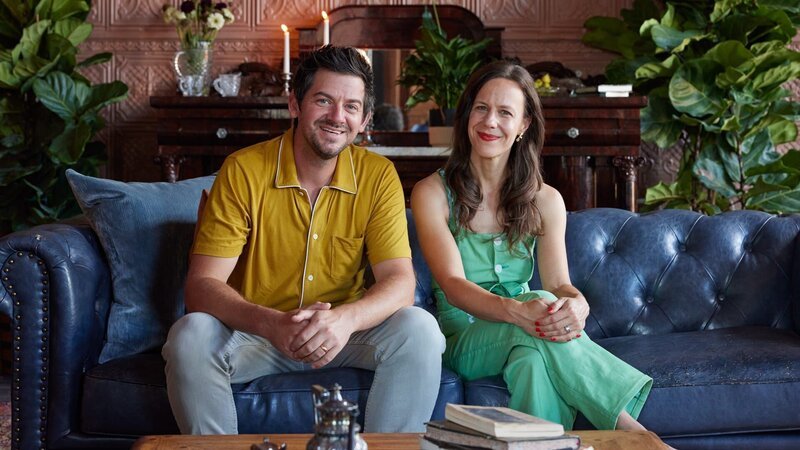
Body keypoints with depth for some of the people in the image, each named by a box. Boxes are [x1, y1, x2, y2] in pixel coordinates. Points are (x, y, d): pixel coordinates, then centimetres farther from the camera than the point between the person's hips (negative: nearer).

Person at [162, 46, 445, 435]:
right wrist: (272, 324, -36)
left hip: (345, 336, 2)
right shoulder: (243, 171, -10)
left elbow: (399, 281, -12)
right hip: (255, 333, -1)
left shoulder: (378, 176, -5)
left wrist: (346, 319, -35)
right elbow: (202, 285, -15)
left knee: (419, 329, -24)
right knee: (190, 335, -30)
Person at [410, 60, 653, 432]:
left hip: (522, 343, 3)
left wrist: (576, 304, -31)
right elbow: (453, 285, -16)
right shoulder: (432, 193, -4)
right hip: (462, 340, -2)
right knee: (536, 313, -35)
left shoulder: (545, 200, 8)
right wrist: (516, 310, -37)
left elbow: (558, 283, -3)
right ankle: (631, 431, -34)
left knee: (534, 355, -37)